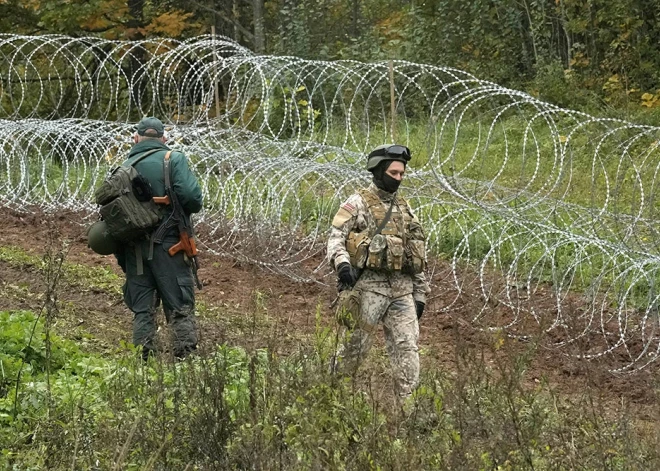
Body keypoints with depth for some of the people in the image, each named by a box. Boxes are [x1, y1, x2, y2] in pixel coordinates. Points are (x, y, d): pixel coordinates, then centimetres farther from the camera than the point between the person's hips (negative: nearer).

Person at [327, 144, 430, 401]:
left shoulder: (404, 208, 19)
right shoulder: (358, 203, 1)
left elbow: (417, 252, 21)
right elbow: (335, 237, -8)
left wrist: (420, 293, 16)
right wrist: (343, 264, -27)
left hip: (402, 288, 5)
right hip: (369, 284, -5)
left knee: (407, 347, -4)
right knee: (355, 346, 0)